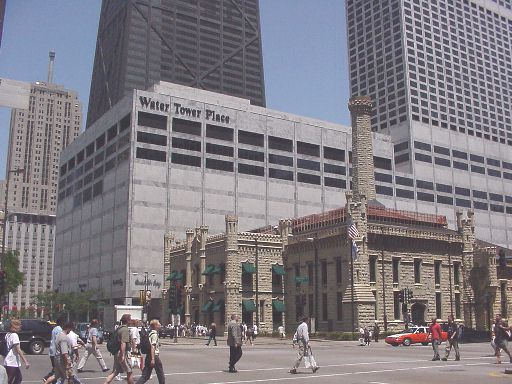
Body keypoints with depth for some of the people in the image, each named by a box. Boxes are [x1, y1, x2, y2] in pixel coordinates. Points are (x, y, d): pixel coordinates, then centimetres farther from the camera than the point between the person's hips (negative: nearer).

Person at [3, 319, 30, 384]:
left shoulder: (7, 334, 10)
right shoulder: (14, 335, -16)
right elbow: (18, 350, -21)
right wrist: (25, 361, -23)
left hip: (7, 362, 9)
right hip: (13, 363, -9)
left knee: (19, 378, 17)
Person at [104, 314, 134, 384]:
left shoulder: (118, 328, 14)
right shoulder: (125, 329, -15)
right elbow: (123, 343, -24)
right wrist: (123, 355, -27)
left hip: (116, 353, 9)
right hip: (123, 353, -9)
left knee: (115, 372, 10)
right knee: (129, 372, 3)